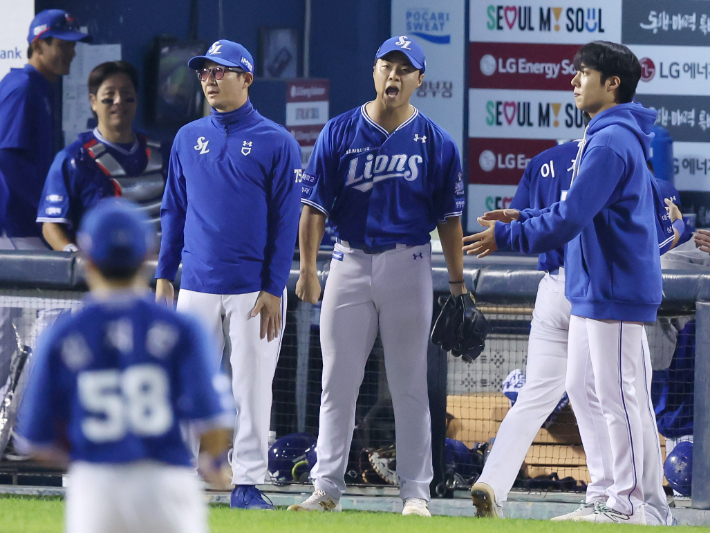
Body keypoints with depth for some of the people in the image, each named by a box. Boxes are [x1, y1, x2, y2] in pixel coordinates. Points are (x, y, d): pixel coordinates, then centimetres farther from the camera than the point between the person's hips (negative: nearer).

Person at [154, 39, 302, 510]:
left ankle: (248, 484, 4)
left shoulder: (276, 143, -2)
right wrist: (164, 276, 8)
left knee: (252, 387, -1)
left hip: (254, 290, -4)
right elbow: (174, 211, 15)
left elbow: (286, 222, -4)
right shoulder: (188, 139, 11)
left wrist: (274, 290, -10)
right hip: (197, 288, 4)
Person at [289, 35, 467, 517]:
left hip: (408, 266, -1)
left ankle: (416, 491, 6)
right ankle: (327, 487, 8)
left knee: (409, 384, 2)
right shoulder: (340, 133, 2)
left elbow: (449, 217, 3)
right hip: (350, 263, 1)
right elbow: (315, 206, 1)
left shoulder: (435, 142, 1)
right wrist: (308, 270, -6)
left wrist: (458, 283, 0)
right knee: (338, 381, 3)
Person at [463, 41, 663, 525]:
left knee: (617, 395, -7)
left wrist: (507, 237, -13)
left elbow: (569, 220, -23)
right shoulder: (608, 137, 16)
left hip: (615, 290, -11)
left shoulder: (611, 142, -18)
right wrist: (521, 219, 15)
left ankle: (628, 505, -4)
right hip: (592, 288, 11)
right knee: (581, 389, 15)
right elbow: (580, 210, 23)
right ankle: (607, 494, 19)